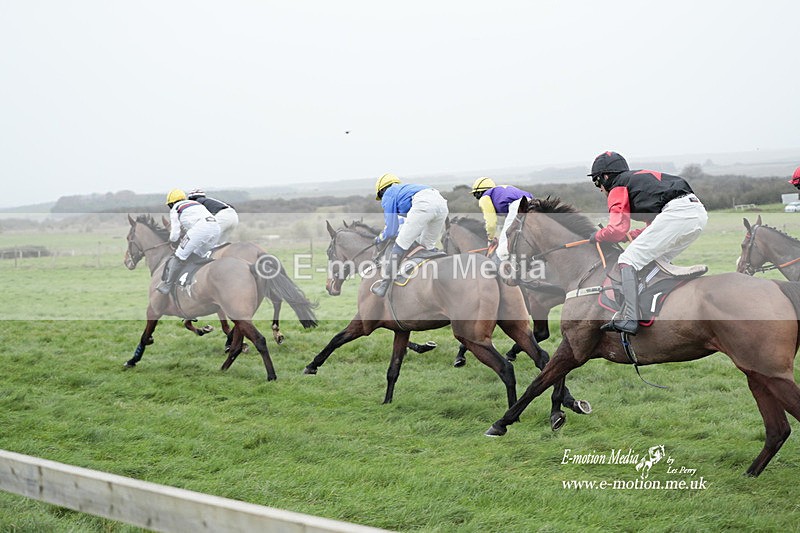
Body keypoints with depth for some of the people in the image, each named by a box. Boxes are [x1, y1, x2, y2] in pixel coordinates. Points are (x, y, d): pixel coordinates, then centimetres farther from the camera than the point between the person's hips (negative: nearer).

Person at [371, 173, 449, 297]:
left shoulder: (388, 196, 21)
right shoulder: (404, 188, 42)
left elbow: (391, 230, 17)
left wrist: (379, 238, 36)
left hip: (423, 205, -7)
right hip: (441, 201, 7)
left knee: (400, 245, 3)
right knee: (428, 245, 24)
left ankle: (384, 286, 3)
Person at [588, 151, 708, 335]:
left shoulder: (618, 188, 10)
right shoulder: (641, 177, 36)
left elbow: (617, 229, -3)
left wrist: (597, 236, 17)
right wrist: (630, 235, 31)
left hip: (676, 211, -9)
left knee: (628, 260, -6)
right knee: (657, 261, 22)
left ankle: (629, 320, -18)